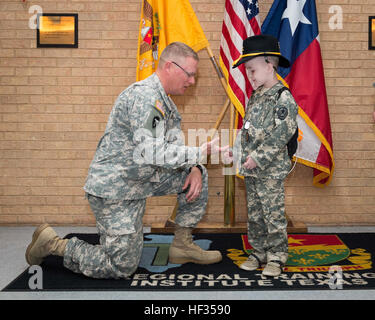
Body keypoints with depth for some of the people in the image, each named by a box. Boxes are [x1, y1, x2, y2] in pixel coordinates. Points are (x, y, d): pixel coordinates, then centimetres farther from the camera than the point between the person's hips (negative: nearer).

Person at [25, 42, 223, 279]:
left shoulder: (165, 102, 12)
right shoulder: (144, 95, -21)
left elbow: (176, 147, 11)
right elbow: (152, 153, -31)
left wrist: (194, 168, -8)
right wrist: (202, 152, -27)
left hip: (138, 181, 10)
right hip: (114, 188, -9)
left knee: (198, 173, 4)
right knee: (123, 267, -3)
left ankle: (183, 244, 12)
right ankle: (54, 244, 12)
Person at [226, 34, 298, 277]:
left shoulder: (282, 97, -12)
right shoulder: (255, 97, 14)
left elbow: (282, 133, -19)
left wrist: (259, 157, -20)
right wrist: (237, 152, 9)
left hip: (271, 169, -8)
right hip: (250, 169, 8)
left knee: (273, 214, 1)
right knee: (254, 214, 14)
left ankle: (277, 256, 15)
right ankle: (259, 252, 27)